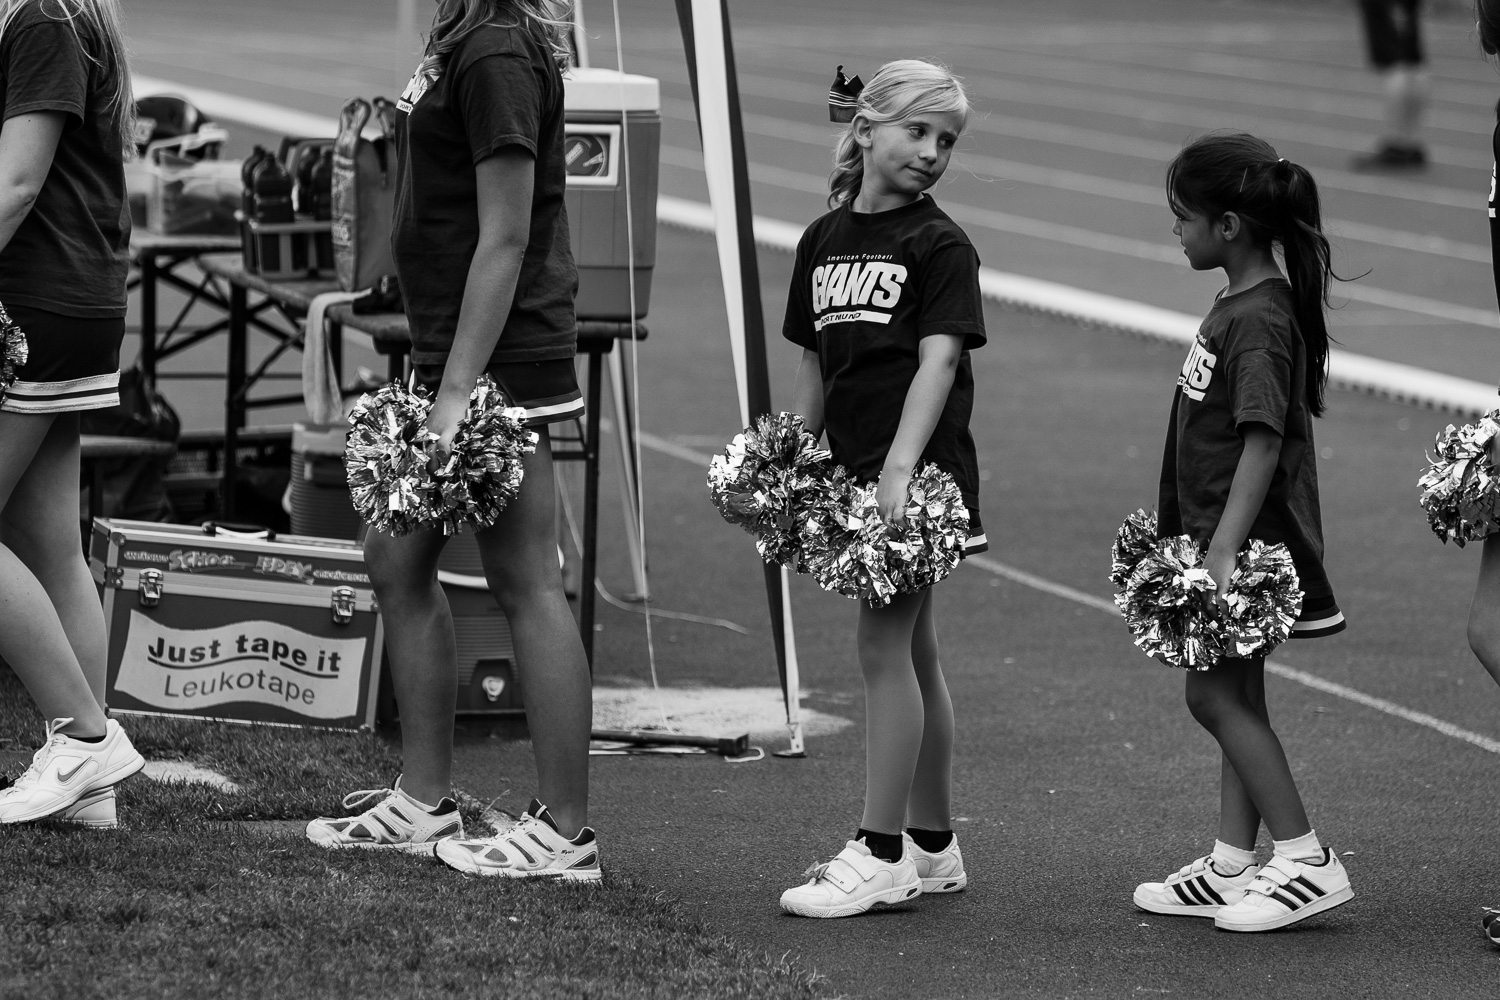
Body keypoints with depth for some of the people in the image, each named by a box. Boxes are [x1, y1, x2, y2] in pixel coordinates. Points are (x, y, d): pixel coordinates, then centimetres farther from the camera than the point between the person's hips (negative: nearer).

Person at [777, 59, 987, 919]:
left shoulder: (941, 246, -7)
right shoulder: (824, 241, 12)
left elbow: (939, 360, -17)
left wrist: (900, 467, -28)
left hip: (920, 471, -7)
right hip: (852, 474, 7)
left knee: (885, 647, -8)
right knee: (914, 652, 13)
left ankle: (881, 856, -6)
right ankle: (934, 846, 21)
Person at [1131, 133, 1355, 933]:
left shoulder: (1259, 319, -20)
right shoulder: (1240, 305, 11)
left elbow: (1263, 440, -26)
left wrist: (1223, 549, -31)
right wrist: (1206, 540, 23)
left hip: (1246, 538, -10)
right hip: (1222, 537, 10)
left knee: (1218, 695, -7)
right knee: (1233, 698, 13)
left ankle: (1306, 861, -4)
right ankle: (1232, 867, 20)